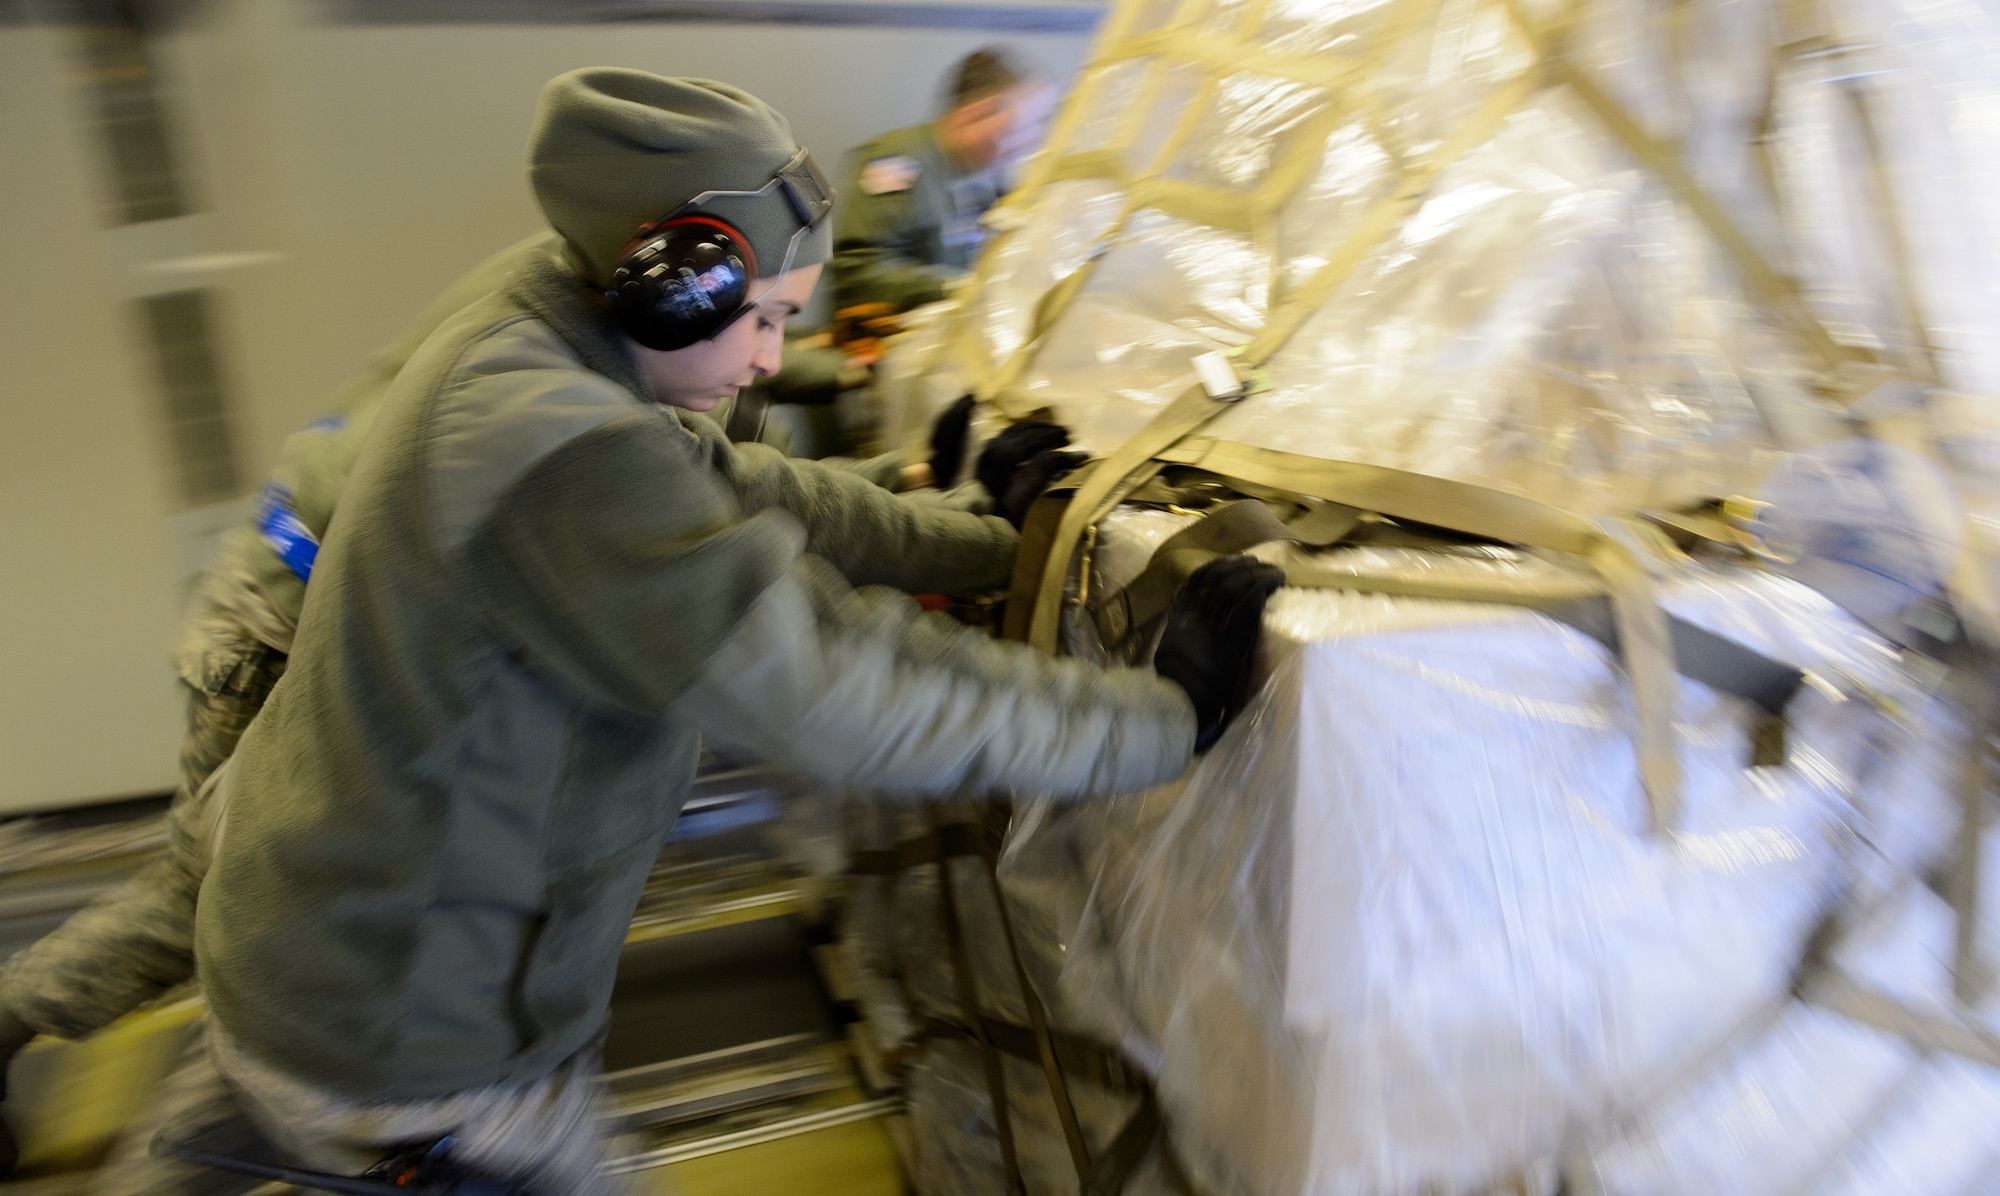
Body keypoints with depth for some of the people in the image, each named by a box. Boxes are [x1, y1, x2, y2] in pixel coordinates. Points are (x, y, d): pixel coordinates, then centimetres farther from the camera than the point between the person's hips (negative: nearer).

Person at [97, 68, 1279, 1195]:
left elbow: (759, 492, 5)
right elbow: (838, 690, -38)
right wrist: (1167, 715, -31)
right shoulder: (561, 460, -34)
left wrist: (993, 546, 8)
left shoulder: (518, 360, -1)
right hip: (408, 1048, -9)